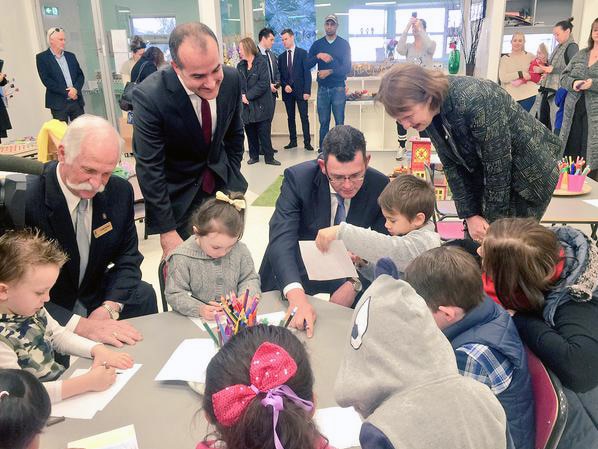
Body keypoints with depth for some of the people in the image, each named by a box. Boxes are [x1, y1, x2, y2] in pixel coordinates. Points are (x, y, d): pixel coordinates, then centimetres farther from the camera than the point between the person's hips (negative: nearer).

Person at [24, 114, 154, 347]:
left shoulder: (120, 191, -8)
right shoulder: (24, 201, -24)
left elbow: (128, 258, 0)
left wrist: (109, 308, -18)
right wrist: (79, 325, -34)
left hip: (96, 297, 6)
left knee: (143, 294, -15)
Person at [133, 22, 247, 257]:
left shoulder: (231, 79, -13)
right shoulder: (149, 96, -27)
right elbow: (150, 169, -22)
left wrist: (233, 177, 6)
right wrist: (166, 231, -20)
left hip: (223, 183, 4)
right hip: (179, 195, -4)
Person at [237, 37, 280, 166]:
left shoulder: (262, 63, -5)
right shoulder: (240, 66, 11)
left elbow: (263, 83, -13)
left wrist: (248, 95, -15)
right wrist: (242, 96, -12)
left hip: (261, 106, -5)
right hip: (246, 106, 5)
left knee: (264, 133, -2)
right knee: (250, 133, 10)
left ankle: (269, 157, 8)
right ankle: (254, 156, 22)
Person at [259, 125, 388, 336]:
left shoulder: (379, 185, -15)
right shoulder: (297, 178, -23)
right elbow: (281, 240, -32)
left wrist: (354, 284, -28)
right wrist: (296, 294, -50)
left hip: (346, 274, 2)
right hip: (292, 277, -2)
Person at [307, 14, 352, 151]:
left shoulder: (344, 44, 4)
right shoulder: (317, 44, 10)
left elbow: (347, 68, -4)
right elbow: (307, 64, 2)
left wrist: (330, 71, -15)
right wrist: (318, 56, -15)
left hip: (338, 88, -2)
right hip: (322, 88, 2)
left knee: (339, 121, -2)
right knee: (323, 122, 5)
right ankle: (322, 150, 12)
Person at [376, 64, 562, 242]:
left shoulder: (474, 101, -34)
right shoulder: (430, 111, -12)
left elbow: (498, 167, -27)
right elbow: (451, 164, -5)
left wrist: (493, 221, -17)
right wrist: (469, 215, -10)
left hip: (529, 172, -6)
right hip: (485, 175, 6)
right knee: (474, 243, 6)